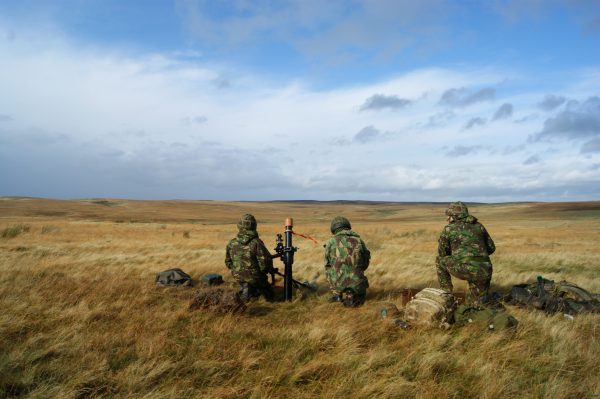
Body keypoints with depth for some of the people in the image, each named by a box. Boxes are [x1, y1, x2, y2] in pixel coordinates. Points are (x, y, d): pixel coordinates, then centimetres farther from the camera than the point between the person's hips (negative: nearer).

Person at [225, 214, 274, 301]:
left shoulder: (231, 243, -5)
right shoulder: (256, 243, -21)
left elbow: (228, 262, 5)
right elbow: (265, 262, -20)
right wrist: (263, 271, 0)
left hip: (238, 277, 3)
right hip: (254, 277, -3)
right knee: (269, 295, 20)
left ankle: (245, 288, 8)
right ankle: (255, 290, 3)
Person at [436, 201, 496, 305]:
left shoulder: (448, 229, 7)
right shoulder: (479, 226, 18)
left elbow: (442, 253, 15)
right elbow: (491, 248, 24)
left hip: (463, 270, -4)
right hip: (484, 272, 4)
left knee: (440, 260, 25)